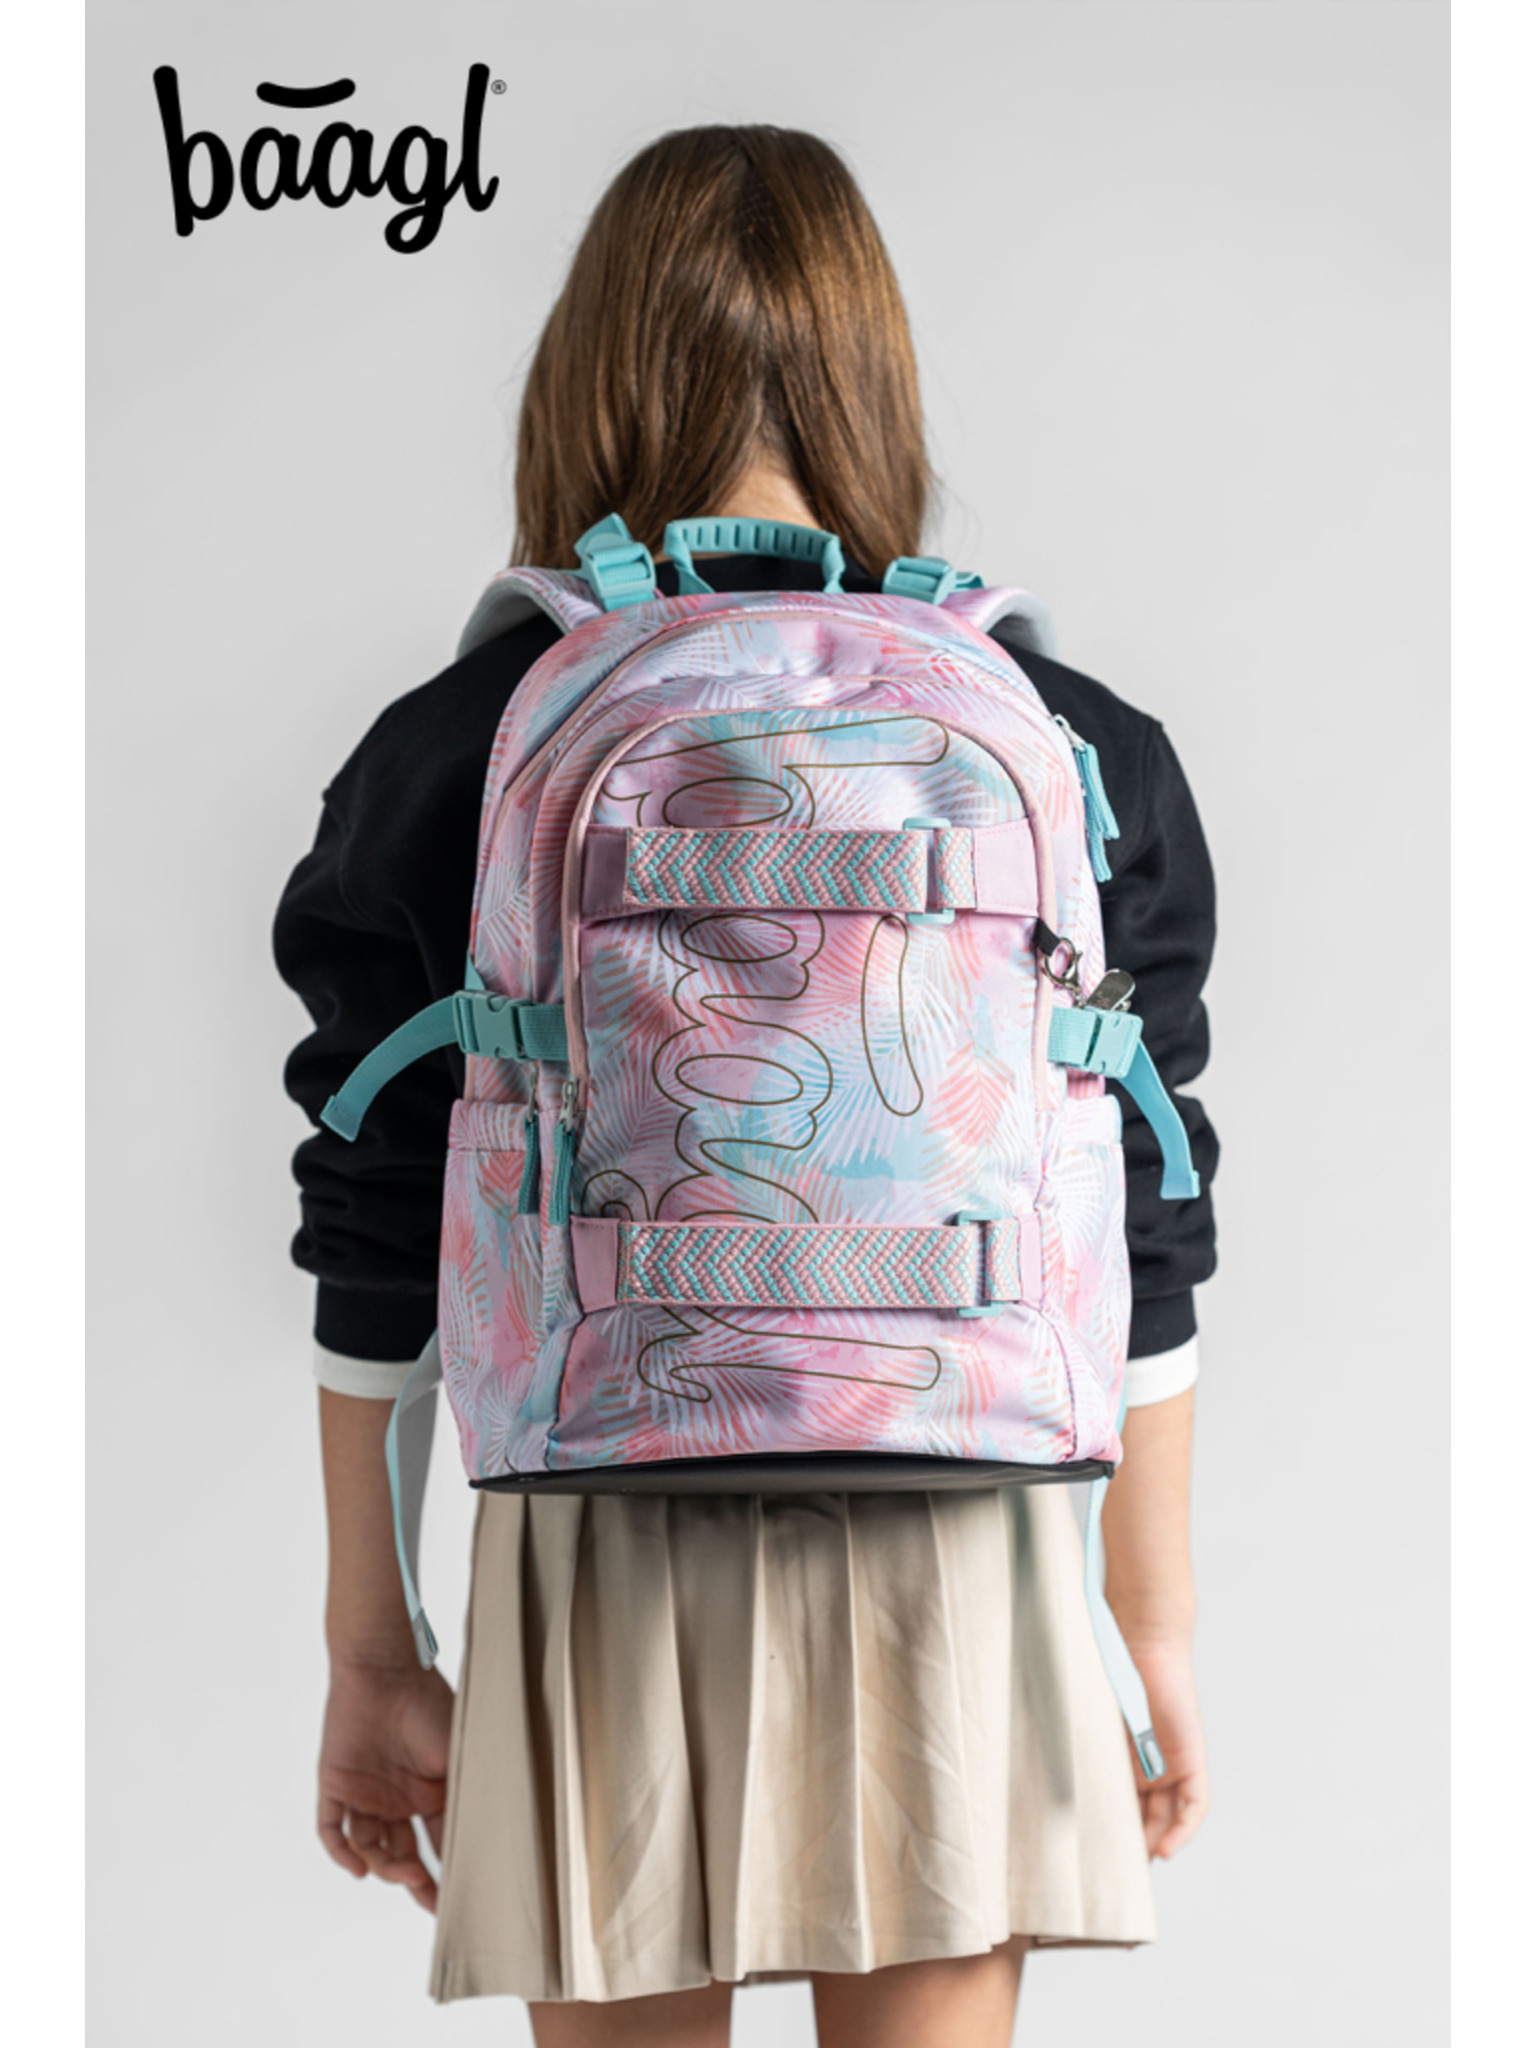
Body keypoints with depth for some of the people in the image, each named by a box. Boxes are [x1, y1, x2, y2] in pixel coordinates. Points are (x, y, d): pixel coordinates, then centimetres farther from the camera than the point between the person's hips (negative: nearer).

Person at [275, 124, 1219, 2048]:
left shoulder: (453, 753, -3)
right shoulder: (1075, 751, -2)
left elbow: (378, 1272, -1)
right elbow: (1137, 1260, 1)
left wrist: (371, 1651, 9)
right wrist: (1161, 1636, 11)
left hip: (600, 1550, 0)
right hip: (949, 1551, 1)